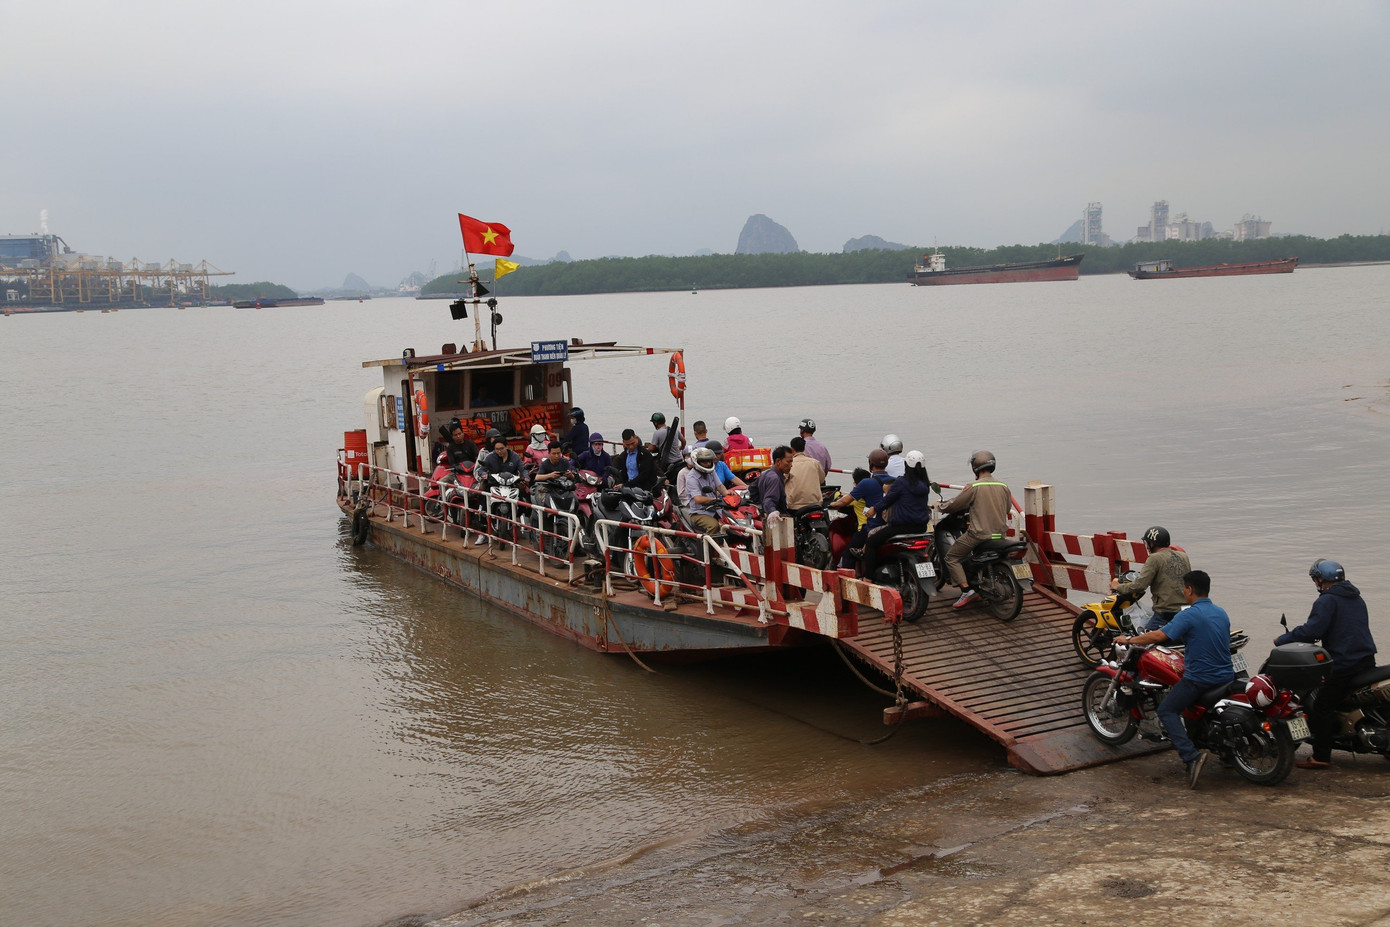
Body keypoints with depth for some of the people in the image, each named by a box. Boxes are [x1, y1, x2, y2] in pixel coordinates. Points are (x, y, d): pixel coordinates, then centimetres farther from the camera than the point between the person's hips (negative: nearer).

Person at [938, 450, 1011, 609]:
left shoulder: (974, 487, -12)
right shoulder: (1004, 487, 6)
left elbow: (955, 505, -5)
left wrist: (940, 507, 15)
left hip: (979, 534, -7)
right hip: (999, 534, 7)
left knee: (952, 558, 3)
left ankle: (966, 591, -11)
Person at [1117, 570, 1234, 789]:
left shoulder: (1189, 615, -15)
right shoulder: (1222, 614, 9)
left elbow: (1159, 636, -22)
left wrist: (1128, 640, -10)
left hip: (1199, 679, -8)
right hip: (1226, 677, 8)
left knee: (1166, 710, 0)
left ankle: (1191, 754, -18)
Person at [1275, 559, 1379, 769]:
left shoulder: (1326, 601, -10)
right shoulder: (1357, 599, 18)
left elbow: (1311, 630, -20)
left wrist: (1282, 639, -8)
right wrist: (1313, 637, 30)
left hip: (1343, 665, -9)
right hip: (1367, 662, 9)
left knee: (1322, 708, -4)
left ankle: (1320, 756, -4)